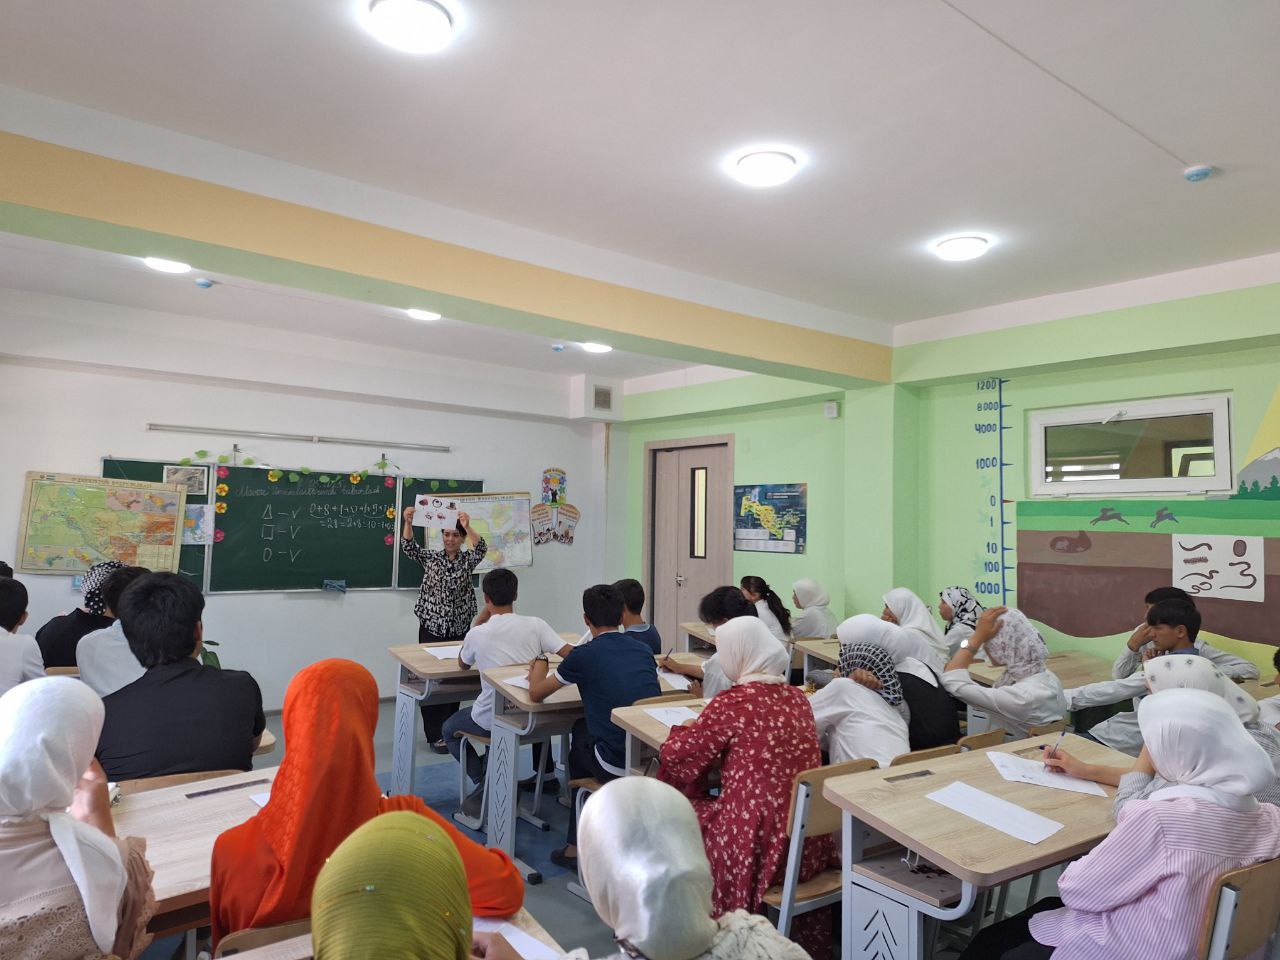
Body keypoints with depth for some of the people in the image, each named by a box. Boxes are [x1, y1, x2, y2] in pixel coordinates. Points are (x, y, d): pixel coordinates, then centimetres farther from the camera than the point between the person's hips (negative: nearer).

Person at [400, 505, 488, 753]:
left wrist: (468, 527, -35)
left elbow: (481, 548, -18)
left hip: (459, 630, 1)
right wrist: (408, 522, -27)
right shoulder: (430, 558, 3)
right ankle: (436, 735, 5)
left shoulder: (467, 560, 2)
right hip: (431, 628, -1)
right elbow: (408, 547, -11)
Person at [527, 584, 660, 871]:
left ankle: (577, 846, 36)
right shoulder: (643, 650, 8)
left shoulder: (584, 656, -6)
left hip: (619, 766, -5)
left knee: (579, 733, 27)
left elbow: (536, 694, 6)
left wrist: (540, 662, 26)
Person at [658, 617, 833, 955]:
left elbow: (675, 757, -5)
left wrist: (689, 728, 14)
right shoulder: (797, 697, 3)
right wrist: (708, 724, 19)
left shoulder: (731, 704, -16)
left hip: (762, 846, -6)